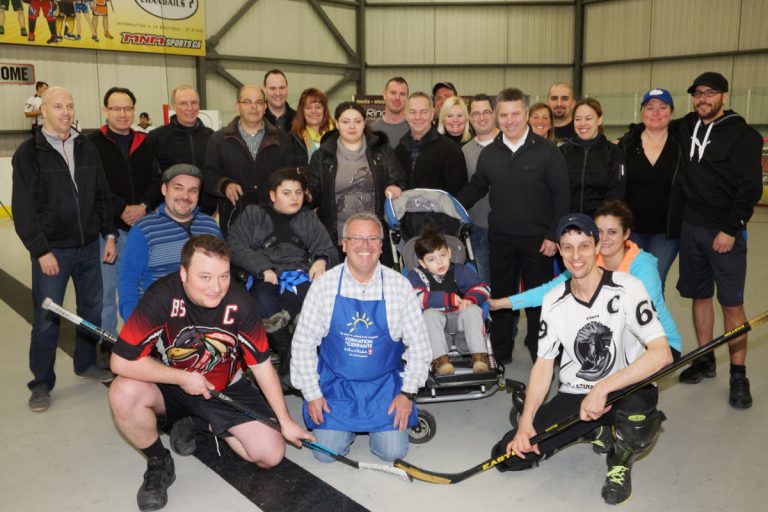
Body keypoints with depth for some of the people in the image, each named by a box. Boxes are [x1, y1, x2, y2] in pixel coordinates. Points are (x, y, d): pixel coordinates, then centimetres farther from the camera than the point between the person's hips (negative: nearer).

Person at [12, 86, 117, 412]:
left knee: (92, 309, 13)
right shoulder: (29, 153, -5)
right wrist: (41, 251, -12)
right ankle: (41, 383, 16)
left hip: (89, 247, 4)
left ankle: (86, 364, 32)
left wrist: (109, 234, 5)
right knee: (47, 319, 1)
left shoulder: (86, 148, 8)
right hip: (52, 250, -4)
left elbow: (102, 195, 11)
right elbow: (23, 209, -8)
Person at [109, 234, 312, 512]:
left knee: (271, 454, -10)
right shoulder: (163, 296, -28)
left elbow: (261, 364, -8)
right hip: (170, 383, -1)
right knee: (123, 393, -33)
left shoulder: (240, 304, -21)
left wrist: (285, 420, -2)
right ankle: (158, 463, -3)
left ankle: (200, 424, 16)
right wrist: (183, 378, -23)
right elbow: (121, 361, -27)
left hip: (226, 388, 2)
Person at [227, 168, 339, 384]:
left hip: (300, 275, 3)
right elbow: (235, 246, 5)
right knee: (263, 300, -35)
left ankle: (284, 315, -49)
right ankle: (287, 354, -30)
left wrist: (321, 260, -3)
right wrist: (263, 268, -9)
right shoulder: (253, 214, 18)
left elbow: (329, 249, 22)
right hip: (266, 279, -2)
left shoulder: (309, 218, 25)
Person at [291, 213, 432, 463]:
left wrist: (408, 392, -5)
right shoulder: (324, 284, -10)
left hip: (384, 385, 0)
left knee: (393, 451, -8)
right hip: (335, 384, 0)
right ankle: (348, 426, 27)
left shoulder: (400, 286, -10)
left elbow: (418, 344, -2)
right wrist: (311, 393, -4)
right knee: (326, 452, -7)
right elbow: (303, 342, -4)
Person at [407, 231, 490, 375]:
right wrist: (448, 299, -24)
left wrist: (469, 299, -21)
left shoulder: (460, 271, 5)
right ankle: (440, 358, -36)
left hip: (459, 316, 2)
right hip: (435, 317, -2)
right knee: (429, 314, -33)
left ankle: (479, 355, -27)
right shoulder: (416, 275, -5)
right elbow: (417, 298, -23)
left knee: (473, 310, -26)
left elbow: (482, 287, 2)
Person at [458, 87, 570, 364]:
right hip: (500, 238, 4)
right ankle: (500, 353, 28)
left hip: (538, 240, -3)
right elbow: (476, 188, 16)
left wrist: (553, 235, -11)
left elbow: (561, 195, -7)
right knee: (500, 297, 13)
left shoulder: (547, 151, -7)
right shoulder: (489, 153, 5)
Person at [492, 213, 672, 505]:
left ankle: (620, 463, -1)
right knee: (509, 455, -7)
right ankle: (596, 431, 15)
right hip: (573, 396, 4)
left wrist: (603, 388, -29)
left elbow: (661, 354, -25)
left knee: (637, 417, -41)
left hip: (626, 390, -4)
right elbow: (544, 364, 0)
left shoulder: (626, 289, -16)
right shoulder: (553, 301, -3)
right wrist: (526, 423, -10)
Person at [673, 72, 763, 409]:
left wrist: (731, 229, -16)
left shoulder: (743, 135, -7)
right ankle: (705, 361, 25)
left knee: (731, 303, -1)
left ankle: (738, 375, 8)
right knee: (700, 295, 12)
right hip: (691, 228, 5)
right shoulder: (685, 128, 8)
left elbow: (750, 188, -11)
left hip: (725, 232, -5)